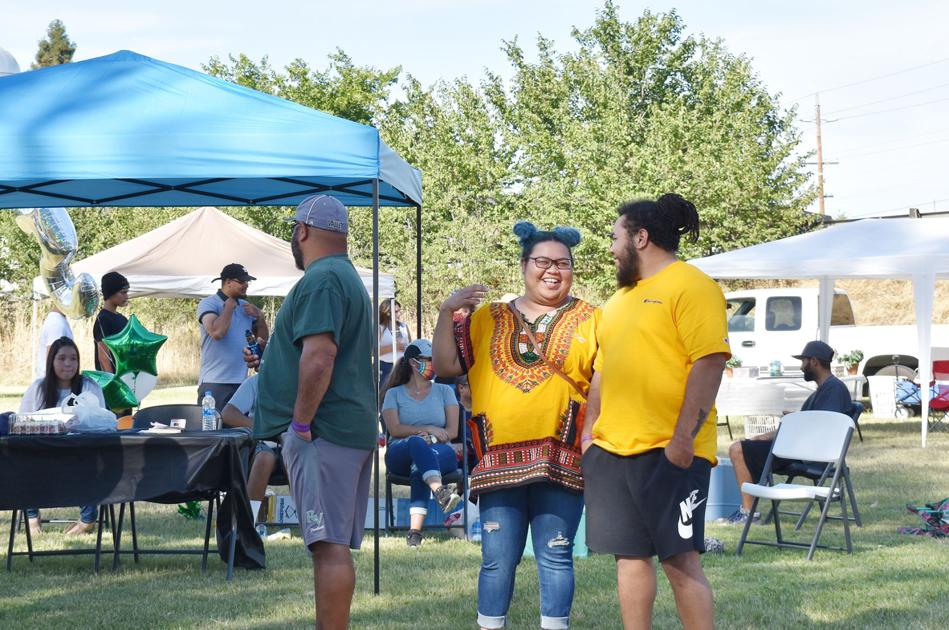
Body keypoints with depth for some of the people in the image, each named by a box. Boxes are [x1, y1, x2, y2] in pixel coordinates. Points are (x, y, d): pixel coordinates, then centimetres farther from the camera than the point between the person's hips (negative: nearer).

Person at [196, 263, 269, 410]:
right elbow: (216, 332, -23)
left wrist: (260, 317, 1)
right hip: (214, 383, -6)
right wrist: (229, 307, -9)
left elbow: (263, 339, 18)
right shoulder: (208, 303, -5)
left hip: (241, 382, 6)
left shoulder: (245, 306, 15)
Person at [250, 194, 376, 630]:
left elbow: (319, 355, -25)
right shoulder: (347, 277, 22)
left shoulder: (321, 280, -13)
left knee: (329, 544, -11)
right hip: (353, 427, 11)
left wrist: (301, 422, -19)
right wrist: (271, 363, 37)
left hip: (322, 431, -11)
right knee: (333, 544, 13)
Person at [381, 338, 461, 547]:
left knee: (420, 466, -38)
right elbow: (395, 429, -1)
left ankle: (415, 529, -55)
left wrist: (430, 437, -11)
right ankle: (439, 491, -67)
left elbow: (452, 431, 8)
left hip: (441, 453, 1)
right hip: (401, 454, -1)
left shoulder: (444, 391, 20)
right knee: (417, 443, -39)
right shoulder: (394, 394, 16)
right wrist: (428, 430, -9)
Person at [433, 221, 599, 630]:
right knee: (498, 559, 2)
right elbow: (446, 366, 10)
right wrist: (446, 313, 0)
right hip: (500, 458, 1)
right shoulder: (489, 318, 14)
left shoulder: (589, 320, 9)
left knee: (555, 556, 1)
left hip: (560, 458, -1)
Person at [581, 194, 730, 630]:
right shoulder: (620, 298, 20)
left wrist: (684, 437, -21)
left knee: (679, 558, -8)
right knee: (629, 555, 9)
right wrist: (589, 430, 15)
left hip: (669, 451, -8)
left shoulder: (690, 287, -7)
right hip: (611, 449, 8)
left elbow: (709, 363, -15)